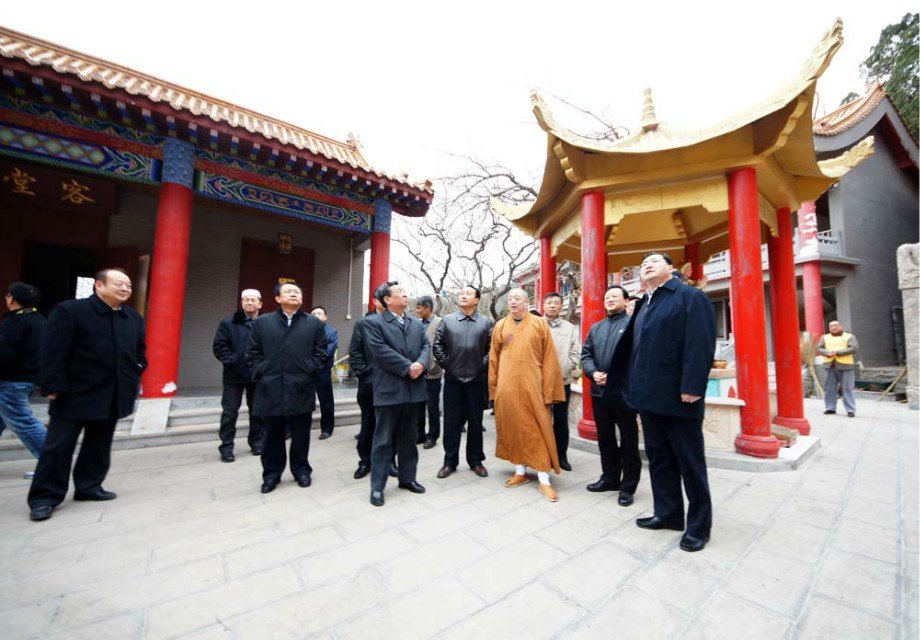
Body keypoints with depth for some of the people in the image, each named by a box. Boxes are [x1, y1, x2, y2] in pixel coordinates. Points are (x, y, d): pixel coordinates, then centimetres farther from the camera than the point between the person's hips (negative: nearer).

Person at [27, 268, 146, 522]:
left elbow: (139, 351, 17)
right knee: (59, 446, 3)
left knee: (99, 445, 14)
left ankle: (89, 486, 27)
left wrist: (134, 376, 6)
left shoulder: (133, 318, 8)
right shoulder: (69, 310, -10)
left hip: (113, 396, 5)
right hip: (75, 394, -5)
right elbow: (52, 352, -12)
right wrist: (53, 387, -14)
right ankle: (45, 497, 17)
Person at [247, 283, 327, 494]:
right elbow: (253, 353, 8)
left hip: (301, 388, 0)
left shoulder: (314, 323, 7)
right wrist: (262, 373, -2)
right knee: (272, 435, 11)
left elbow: (320, 353, 4)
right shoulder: (262, 322, 9)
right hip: (271, 389, 1)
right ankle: (272, 473, 28)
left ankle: (301, 470, 27)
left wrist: (308, 372, -6)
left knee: (301, 434, 10)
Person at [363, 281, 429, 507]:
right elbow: (381, 351, -15)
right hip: (389, 389, -5)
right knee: (383, 440, 4)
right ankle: (377, 487, 17)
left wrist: (421, 364, -14)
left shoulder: (416, 324, 15)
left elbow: (426, 346, 7)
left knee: (408, 438, 17)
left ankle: (407, 478, 32)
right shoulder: (374, 323, -4)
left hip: (413, 388, 6)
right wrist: (407, 367, -18)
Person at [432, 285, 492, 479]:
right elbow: (437, 345, 3)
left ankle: (475, 460, 25)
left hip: (477, 380, 0)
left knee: (475, 422, 11)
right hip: (453, 379, 1)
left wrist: (483, 365, -6)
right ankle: (450, 461, 22)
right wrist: (446, 364, -2)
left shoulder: (486, 323, 3)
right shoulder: (447, 320, 4)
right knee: (451, 422, 8)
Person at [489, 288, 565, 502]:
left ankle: (544, 479, 13)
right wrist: (494, 386, 5)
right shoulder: (500, 326, 7)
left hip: (532, 385, -2)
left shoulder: (540, 324, 0)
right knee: (513, 428, 10)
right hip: (507, 387, 3)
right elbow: (493, 358, 9)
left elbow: (549, 358, -1)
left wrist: (547, 389, -6)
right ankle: (520, 472, 26)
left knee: (538, 431, 2)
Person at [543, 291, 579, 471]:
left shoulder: (570, 328, 9)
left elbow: (575, 354, 5)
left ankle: (562, 456, 23)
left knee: (561, 420, 10)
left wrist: (565, 369, -8)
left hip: (563, 381, 2)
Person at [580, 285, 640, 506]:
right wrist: (593, 373, -7)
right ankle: (610, 477, 32)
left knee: (628, 440, 7)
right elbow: (586, 354, 12)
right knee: (605, 437, 16)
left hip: (623, 392, -6)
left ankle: (628, 486, 21)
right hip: (599, 391, 6)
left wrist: (612, 377, -18)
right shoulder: (596, 327, 17)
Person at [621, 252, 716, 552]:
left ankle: (699, 525, 25)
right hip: (649, 396, 7)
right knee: (658, 458, 16)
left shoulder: (690, 296, -7)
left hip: (678, 397, -7)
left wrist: (692, 387, -21)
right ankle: (667, 513, 32)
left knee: (690, 461, 8)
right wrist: (635, 386, 7)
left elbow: (701, 344, -17)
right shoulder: (642, 305, 16)